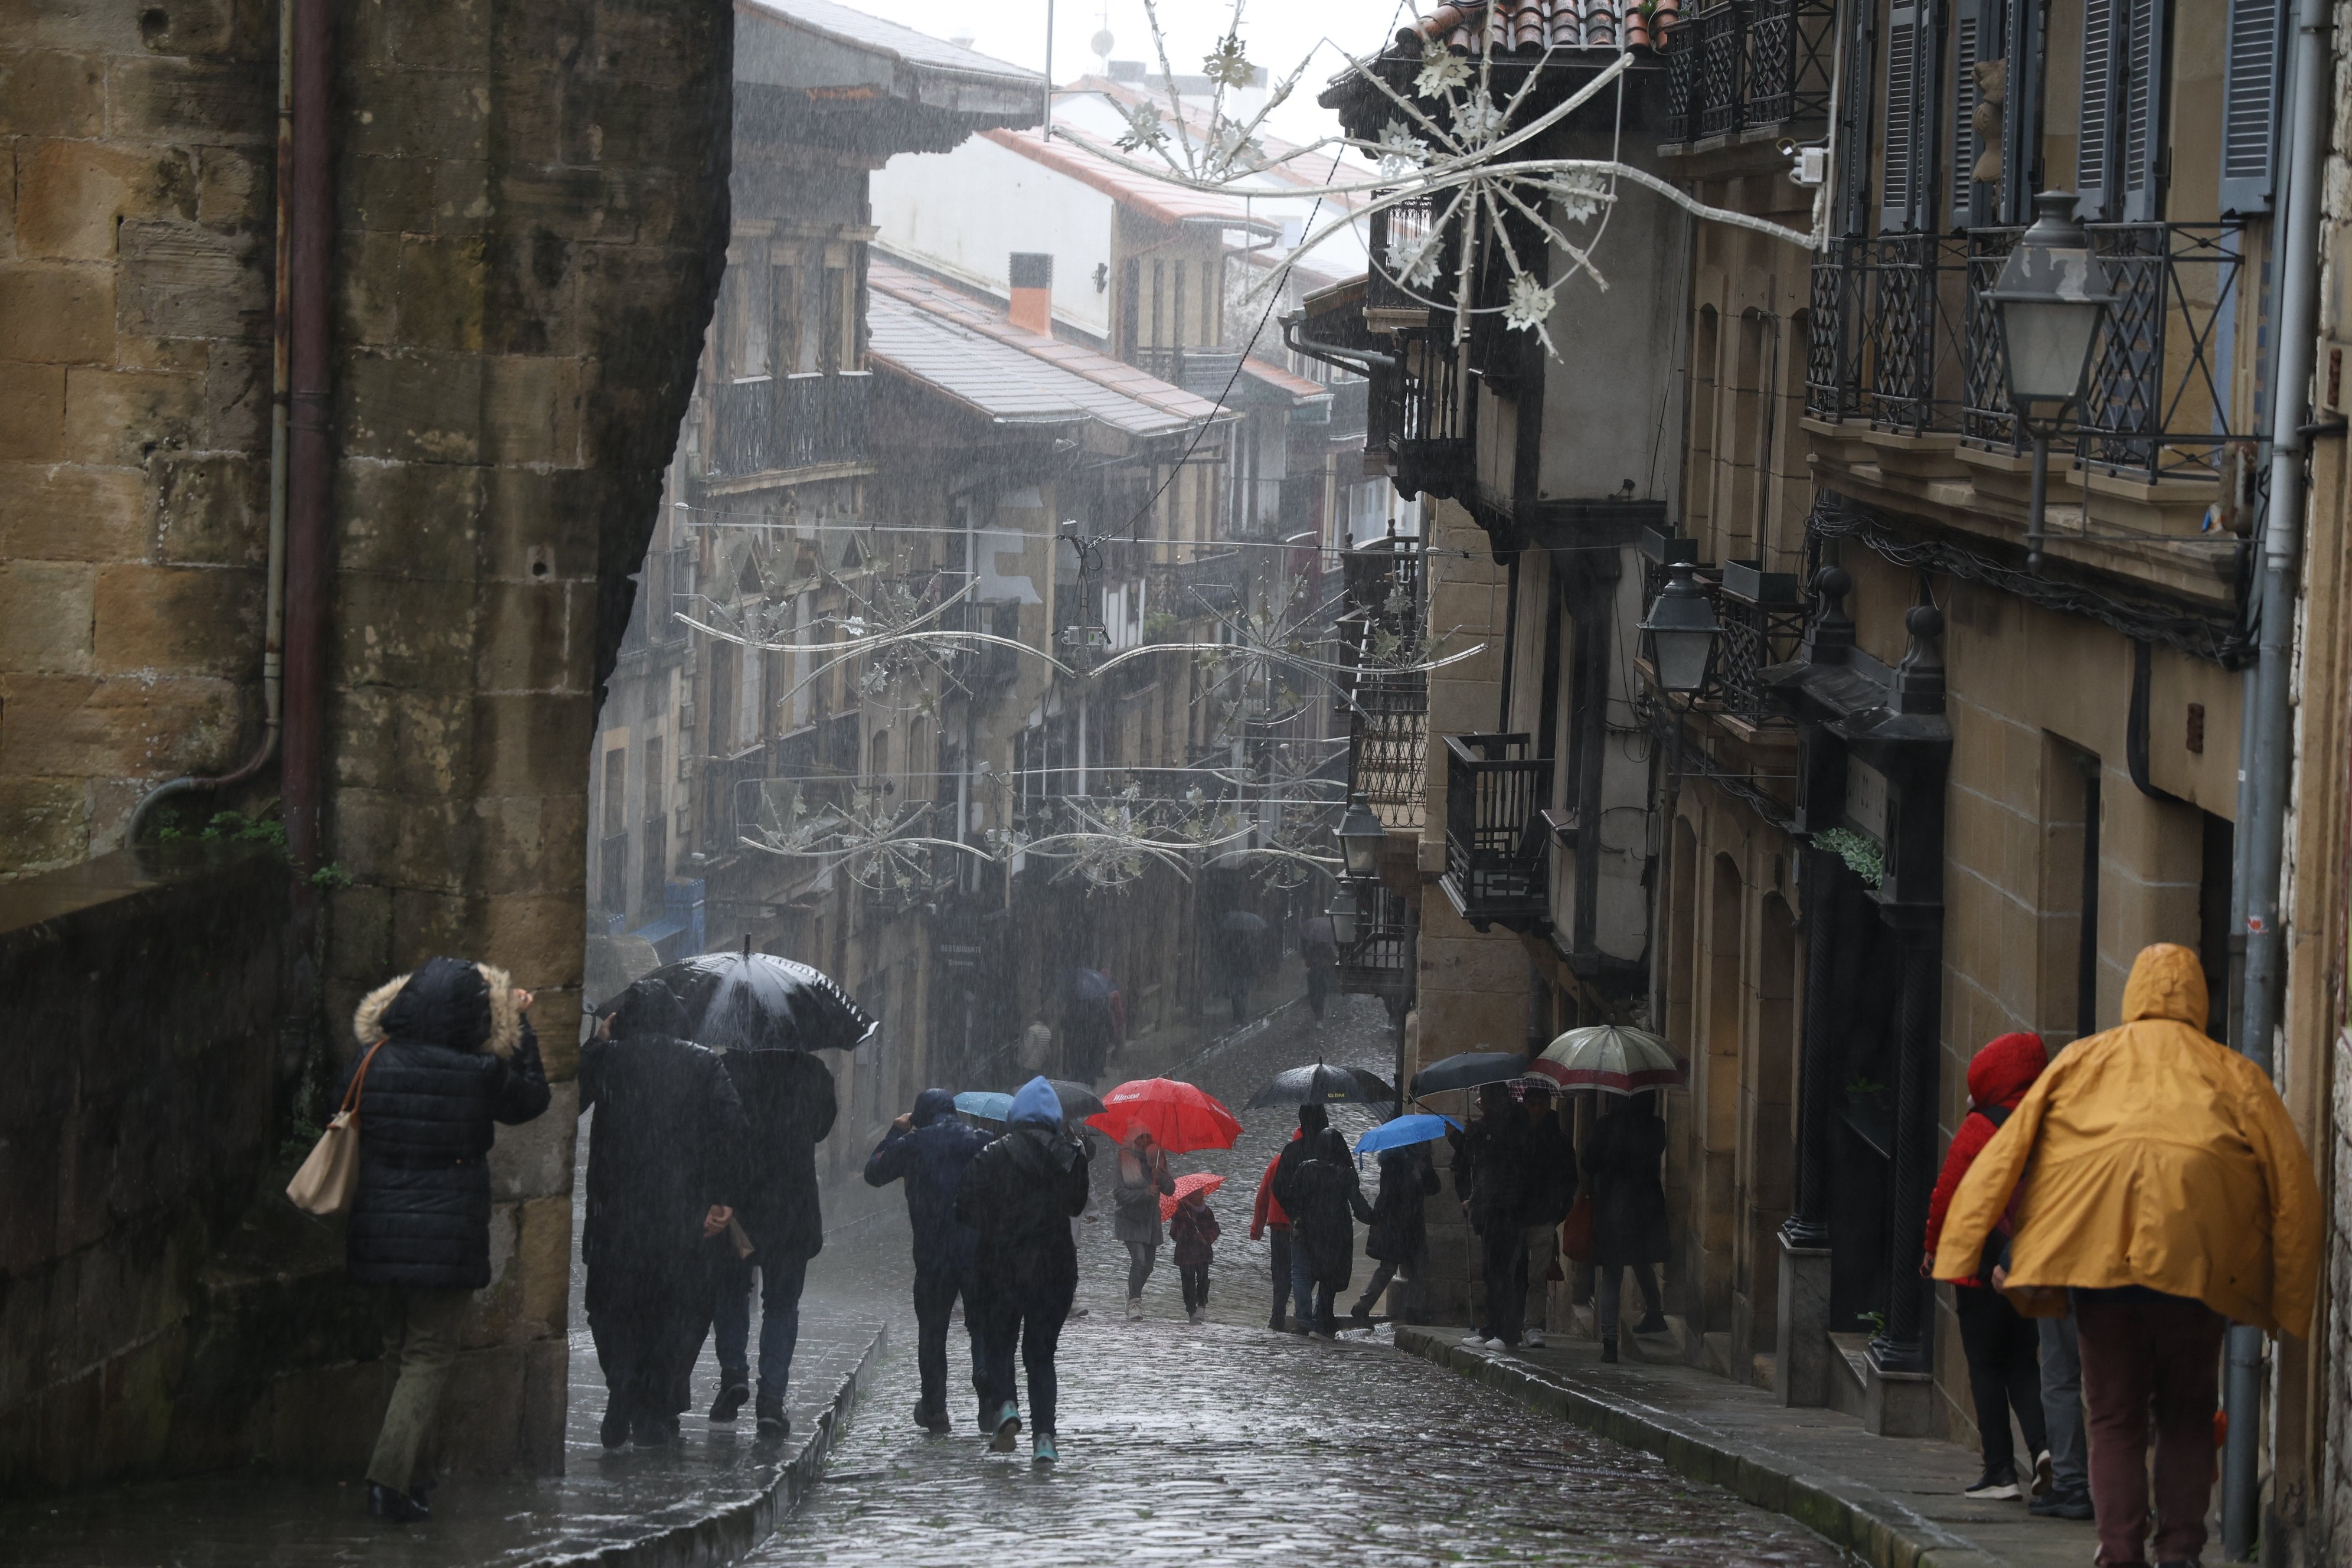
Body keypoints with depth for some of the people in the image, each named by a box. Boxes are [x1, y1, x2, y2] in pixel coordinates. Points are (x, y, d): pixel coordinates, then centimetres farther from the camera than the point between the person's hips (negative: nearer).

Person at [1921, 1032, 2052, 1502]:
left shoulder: (1978, 1128, -9)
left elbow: (1948, 1195, -7)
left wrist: (1934, 1248, 7)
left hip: (1984, 1266, -5)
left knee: (1987, 1367, 2)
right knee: (2024, 1365, 12)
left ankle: (2000, 1471, -1)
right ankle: (2043, 1443, -10)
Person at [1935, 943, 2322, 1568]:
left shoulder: (2084, 1060, 23)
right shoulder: (2232, 1073, 21)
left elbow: (2004, 1154, 13)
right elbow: (2292, 1181, 13)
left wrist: (1961, 1256, 7)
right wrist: (2290, 1303, 14)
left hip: (2098, 1250, 0)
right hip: (2193, 1256, 0)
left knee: (2114, 1417, 7)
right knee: (2187, 1415, 12)